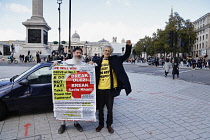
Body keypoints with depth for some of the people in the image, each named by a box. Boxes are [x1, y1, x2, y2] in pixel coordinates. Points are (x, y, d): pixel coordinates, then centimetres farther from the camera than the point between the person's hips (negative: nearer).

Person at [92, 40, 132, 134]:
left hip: (110, 88, -1)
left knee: (110, 108, 12)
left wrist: (129, 46, -14)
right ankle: (101, 124, 34)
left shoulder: (114, 60, 2)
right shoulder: (98, 61, 5)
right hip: (100, 88, 1)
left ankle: (109, 125, 32)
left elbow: (126, 56, 0)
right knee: (100, 108, 14)